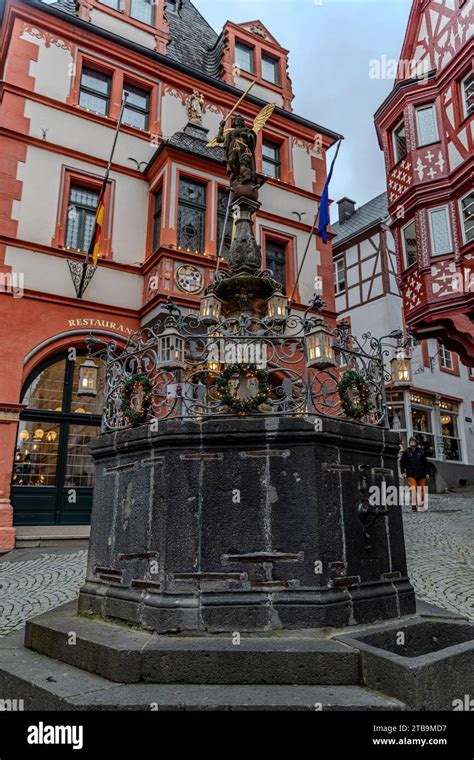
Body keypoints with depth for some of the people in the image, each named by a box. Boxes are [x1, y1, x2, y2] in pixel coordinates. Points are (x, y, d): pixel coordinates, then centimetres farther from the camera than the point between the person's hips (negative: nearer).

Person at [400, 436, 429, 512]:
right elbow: (402, 463, 8)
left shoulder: (421, 452, 9)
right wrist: (403, 472, 0)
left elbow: (425, 463, 13)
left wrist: (426, 473, 9)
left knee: (422, 490, 6)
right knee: (413, 489, -17)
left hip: (421, 474, 2)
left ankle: (421, 506, 20)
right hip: (411, 474, -2)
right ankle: (413, 506, -19)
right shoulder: (406, 452, 6)